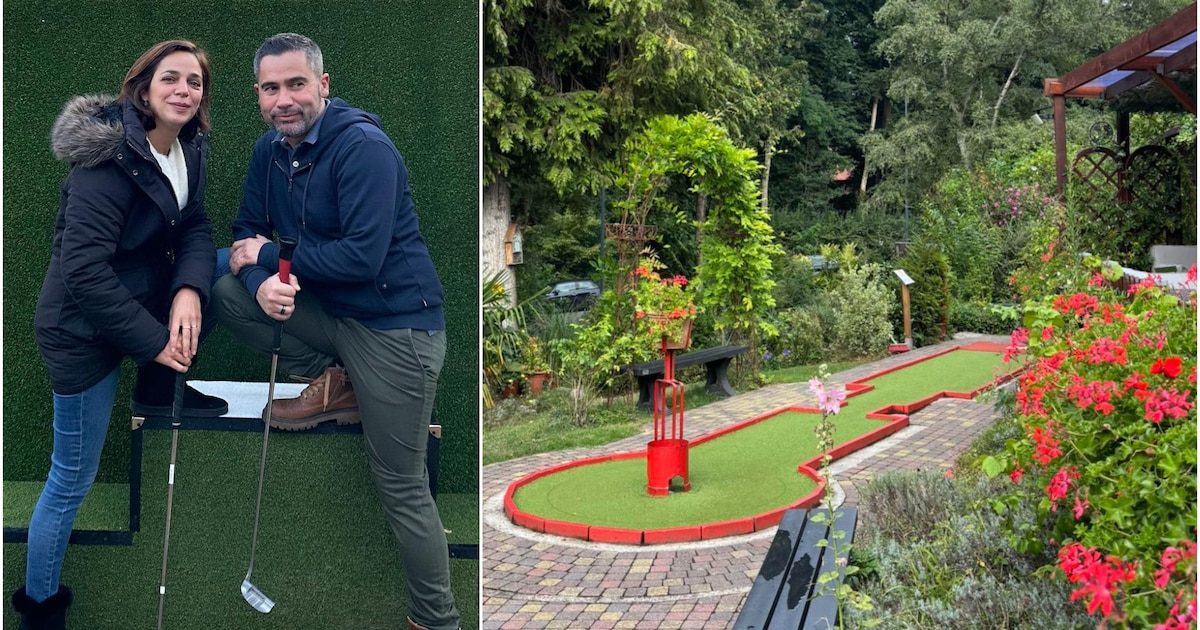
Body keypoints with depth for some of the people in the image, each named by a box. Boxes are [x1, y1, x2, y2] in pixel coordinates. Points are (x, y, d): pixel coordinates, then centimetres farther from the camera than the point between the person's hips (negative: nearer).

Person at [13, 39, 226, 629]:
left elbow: (194, 227, -2)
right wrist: (154, 340, -23)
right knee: (72, 480, 3)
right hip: (84, 329, -7)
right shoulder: (110, 157, -25)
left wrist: (189, 290, -23)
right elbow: (84, 269, -28)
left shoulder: (188, 148, -2)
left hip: (142, 295, 7)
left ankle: (159, 386, 10)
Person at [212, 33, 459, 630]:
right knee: (228, 291, -6)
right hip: (328, 310, 7)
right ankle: (333, 386, 5)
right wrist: (262, 284, -16)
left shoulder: (365, 148, -19)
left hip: (394, 324, -7)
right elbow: (247, 234, 8)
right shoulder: (271, 149, 5)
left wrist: (271, 255, -14)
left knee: (401, 487, -3)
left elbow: (363, 257, -26)